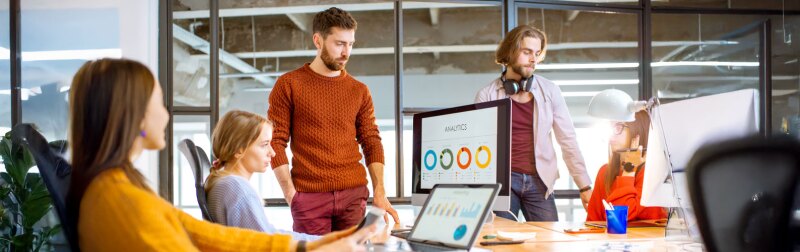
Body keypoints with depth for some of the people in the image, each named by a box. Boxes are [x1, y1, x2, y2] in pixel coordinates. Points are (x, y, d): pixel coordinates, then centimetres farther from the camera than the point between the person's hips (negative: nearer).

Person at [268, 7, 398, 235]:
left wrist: (379, 192, -2)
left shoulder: (359, 91, 10)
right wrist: (290, 193, -8)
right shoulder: (288, 85, 2)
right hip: (309, 197, -2)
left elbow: (372, 143, 9)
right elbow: (275, 143, -1)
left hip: (354, 195, 3)